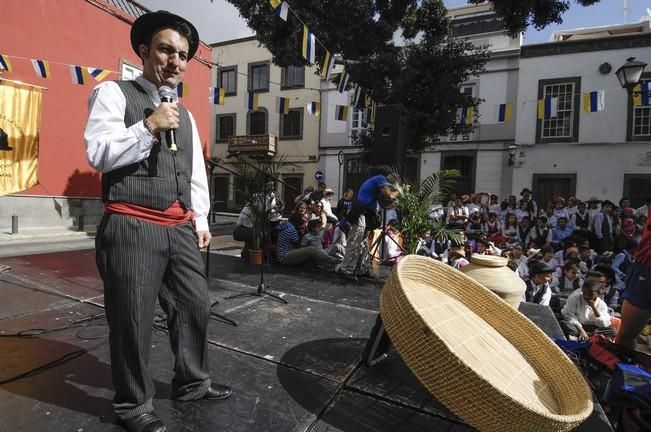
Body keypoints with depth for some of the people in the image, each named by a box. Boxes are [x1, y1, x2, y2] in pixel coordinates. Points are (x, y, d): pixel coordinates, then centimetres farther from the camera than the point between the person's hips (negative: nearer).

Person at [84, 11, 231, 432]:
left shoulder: (185, 115, 20)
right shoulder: (113, 93, 3)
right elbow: (98, 154, -8)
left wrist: (200, 219, 14)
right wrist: (149, 126, -15)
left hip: (181, 229, 6)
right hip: (131, 228, -6)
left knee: (196, 307, 12)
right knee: (133, 320, 4)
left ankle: (192, 382, 34)